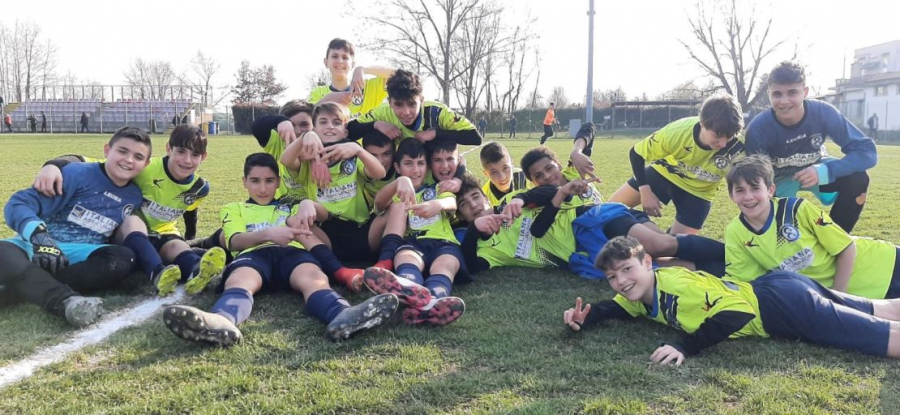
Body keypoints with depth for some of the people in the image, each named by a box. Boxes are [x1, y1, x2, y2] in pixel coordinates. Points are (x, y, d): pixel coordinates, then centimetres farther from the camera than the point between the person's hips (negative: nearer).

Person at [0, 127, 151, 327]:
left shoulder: (134, 196, 9)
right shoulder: (78, 173, -6)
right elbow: (19, 203, -14)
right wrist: (40, 237, -30)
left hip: (81, 254, 3)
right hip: (39, 247, -3)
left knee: (124, 258, -28)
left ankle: (33, 284, -35)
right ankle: (66, 301, -59)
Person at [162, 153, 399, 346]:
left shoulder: (289, 206, 37)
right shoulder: (234, 209, 31)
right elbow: (235, 241, 9)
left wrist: (308, 204, -5)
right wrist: (268, 233, -13)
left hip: (292, 252, 1)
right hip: (254, 254, -1)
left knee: (314, 278, -37)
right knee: (238, 281, -39)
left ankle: (342, 316, -71)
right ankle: (222, 321, -75)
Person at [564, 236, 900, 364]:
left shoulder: (673, 285, -27)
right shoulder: (639, 297, 1)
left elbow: (735, 311, -31)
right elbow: (615, 307, 17)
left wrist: (685, 347, -35)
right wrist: (585, 317, -4)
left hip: (787, 305, -8)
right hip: (774, 288, 8)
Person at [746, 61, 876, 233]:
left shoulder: (823, 112, -28)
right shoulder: (758, 128, -31)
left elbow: (867, 150, -28)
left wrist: (825, 171, -42)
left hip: (815, 169, 2)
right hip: (779, 178, -2)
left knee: (857, 180, -26)